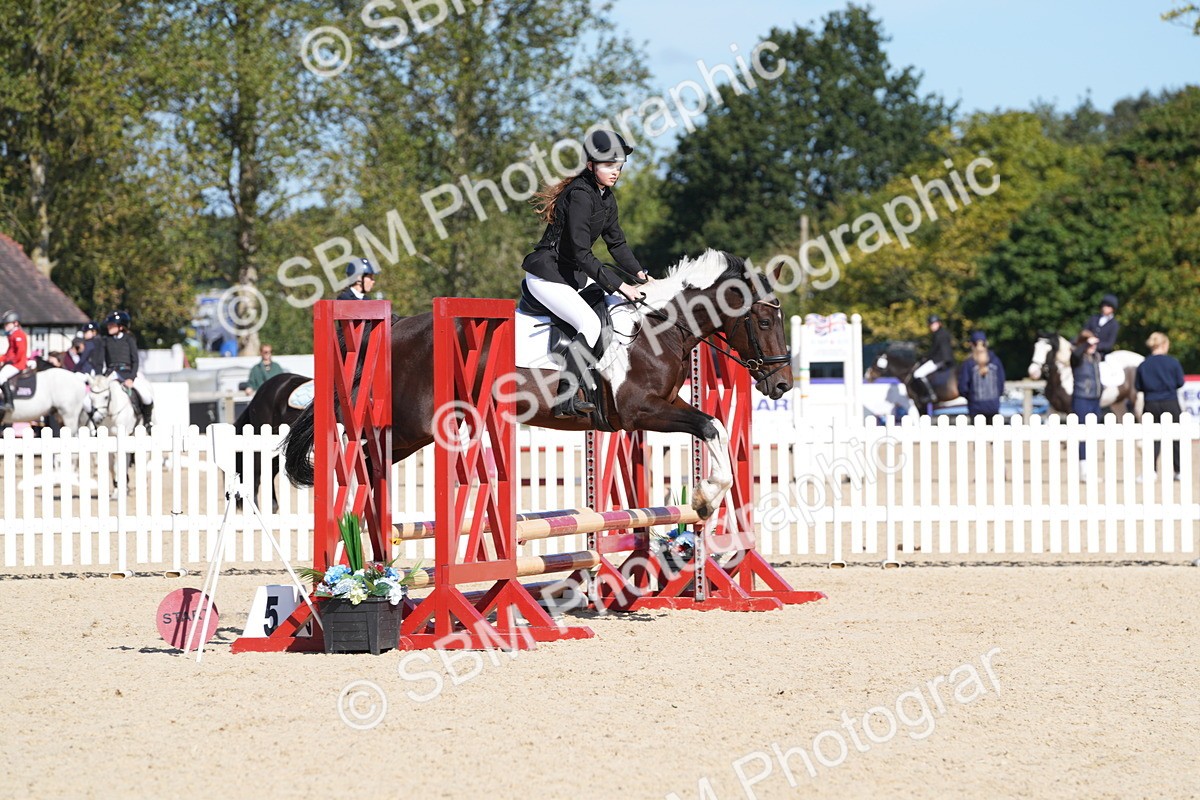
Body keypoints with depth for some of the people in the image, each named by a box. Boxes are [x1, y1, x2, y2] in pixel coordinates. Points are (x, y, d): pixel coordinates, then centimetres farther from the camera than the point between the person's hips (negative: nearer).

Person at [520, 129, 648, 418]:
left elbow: (616, 243, 15)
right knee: (590, 323, -26)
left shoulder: (606, 197, 7)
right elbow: (581, 252, -26)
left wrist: (639, 274, 2)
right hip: (547, 276, -10)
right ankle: (566, 400, -25)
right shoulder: (580, 195, -22)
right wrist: (618, 285, -25)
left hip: (574, 274, 10)